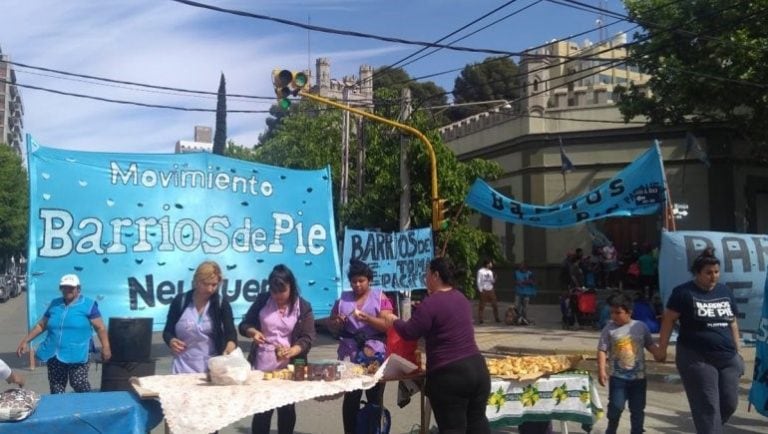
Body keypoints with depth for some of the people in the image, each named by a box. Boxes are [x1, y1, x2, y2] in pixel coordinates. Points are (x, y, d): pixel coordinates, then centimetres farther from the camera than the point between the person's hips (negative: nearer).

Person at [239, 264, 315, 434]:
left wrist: (291, 351, -28)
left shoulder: (303, 307, -3)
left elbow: (307, 338, -9)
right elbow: (244, 325, 6)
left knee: (287, 409, 10)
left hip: (289, 367, 0)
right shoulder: (262, 300, 1)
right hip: (263, 366, 0)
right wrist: (253, 332, -17)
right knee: (262, 410, 2)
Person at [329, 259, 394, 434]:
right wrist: (337, 323, -9)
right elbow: (331, 325, 13)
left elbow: (387, 325, -9)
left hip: (375, 356, -2)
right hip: (350, 356, 2)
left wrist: (367, 318, -22)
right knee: (350, 398, 6)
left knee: (375, 399, 6)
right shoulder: (342, 299, 9)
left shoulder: (380, 298, 0)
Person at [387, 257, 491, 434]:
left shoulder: (431, 303, -14)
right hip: (477, 367, 8)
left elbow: (409, 332, -11)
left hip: (449, 374, -7)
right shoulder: (461, 298, 12)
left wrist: (394, 321, 8)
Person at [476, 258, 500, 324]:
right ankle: (480, 319, 5)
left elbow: (492, 281, 14)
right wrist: (480, 290, -12)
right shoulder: (481, 271, -4)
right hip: (484, 290, -6)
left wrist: (494, 278, -7)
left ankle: (496, 318, 13)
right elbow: (479, 281, -6)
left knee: (495, 304, 5)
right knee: (482, 305, -1)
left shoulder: (490, 272, 13)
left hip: (491, 290, 6)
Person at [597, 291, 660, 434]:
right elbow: (602, 350, -6)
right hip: (618, 377, -2)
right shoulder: (609, 328, -6)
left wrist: (659, 354, -9)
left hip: (638, 376, 2)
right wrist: (601, 370, -14)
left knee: (637, 409, 10)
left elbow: (650, 345, 9)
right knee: (616, 407, -1)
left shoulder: (641, 326, 0)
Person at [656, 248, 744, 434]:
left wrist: (737, 351, 17)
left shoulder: (725, 291, 11)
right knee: (707, 407, -3)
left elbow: (732, 323, 18)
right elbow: (668, 320, -6)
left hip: (727, 358, 6)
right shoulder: (684, 292, -7)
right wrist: (662, 349, -9)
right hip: (697, 359, -6)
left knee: (729, 403, 8)